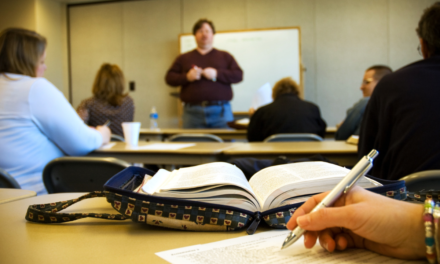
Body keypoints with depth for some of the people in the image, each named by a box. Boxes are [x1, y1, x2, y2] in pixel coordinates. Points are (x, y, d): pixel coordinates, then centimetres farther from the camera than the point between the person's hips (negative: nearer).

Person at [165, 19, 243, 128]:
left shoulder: (225, 56, 15)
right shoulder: (184, 58, 17)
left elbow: (238, 75, 4)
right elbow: (169, 77, 10)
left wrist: (216, 74, -10)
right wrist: (187, 77, -8)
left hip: (220, 111, 0)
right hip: (192, 112, 1)